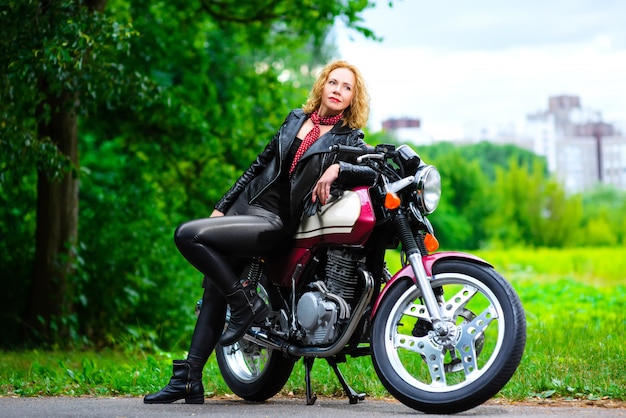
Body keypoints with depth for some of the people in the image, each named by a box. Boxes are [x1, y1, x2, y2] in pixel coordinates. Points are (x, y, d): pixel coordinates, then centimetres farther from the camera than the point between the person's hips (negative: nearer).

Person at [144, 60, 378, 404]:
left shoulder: (348, 140, 0)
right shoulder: (296, 119, 15)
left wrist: (338, 168, -31)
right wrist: (222, 207, 18)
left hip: (277, 222, -6)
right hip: (245, 206, 6)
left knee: (188, 235, -25)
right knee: (214, 288, 0)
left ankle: (247, 303, -12)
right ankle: (188, 381, 4)